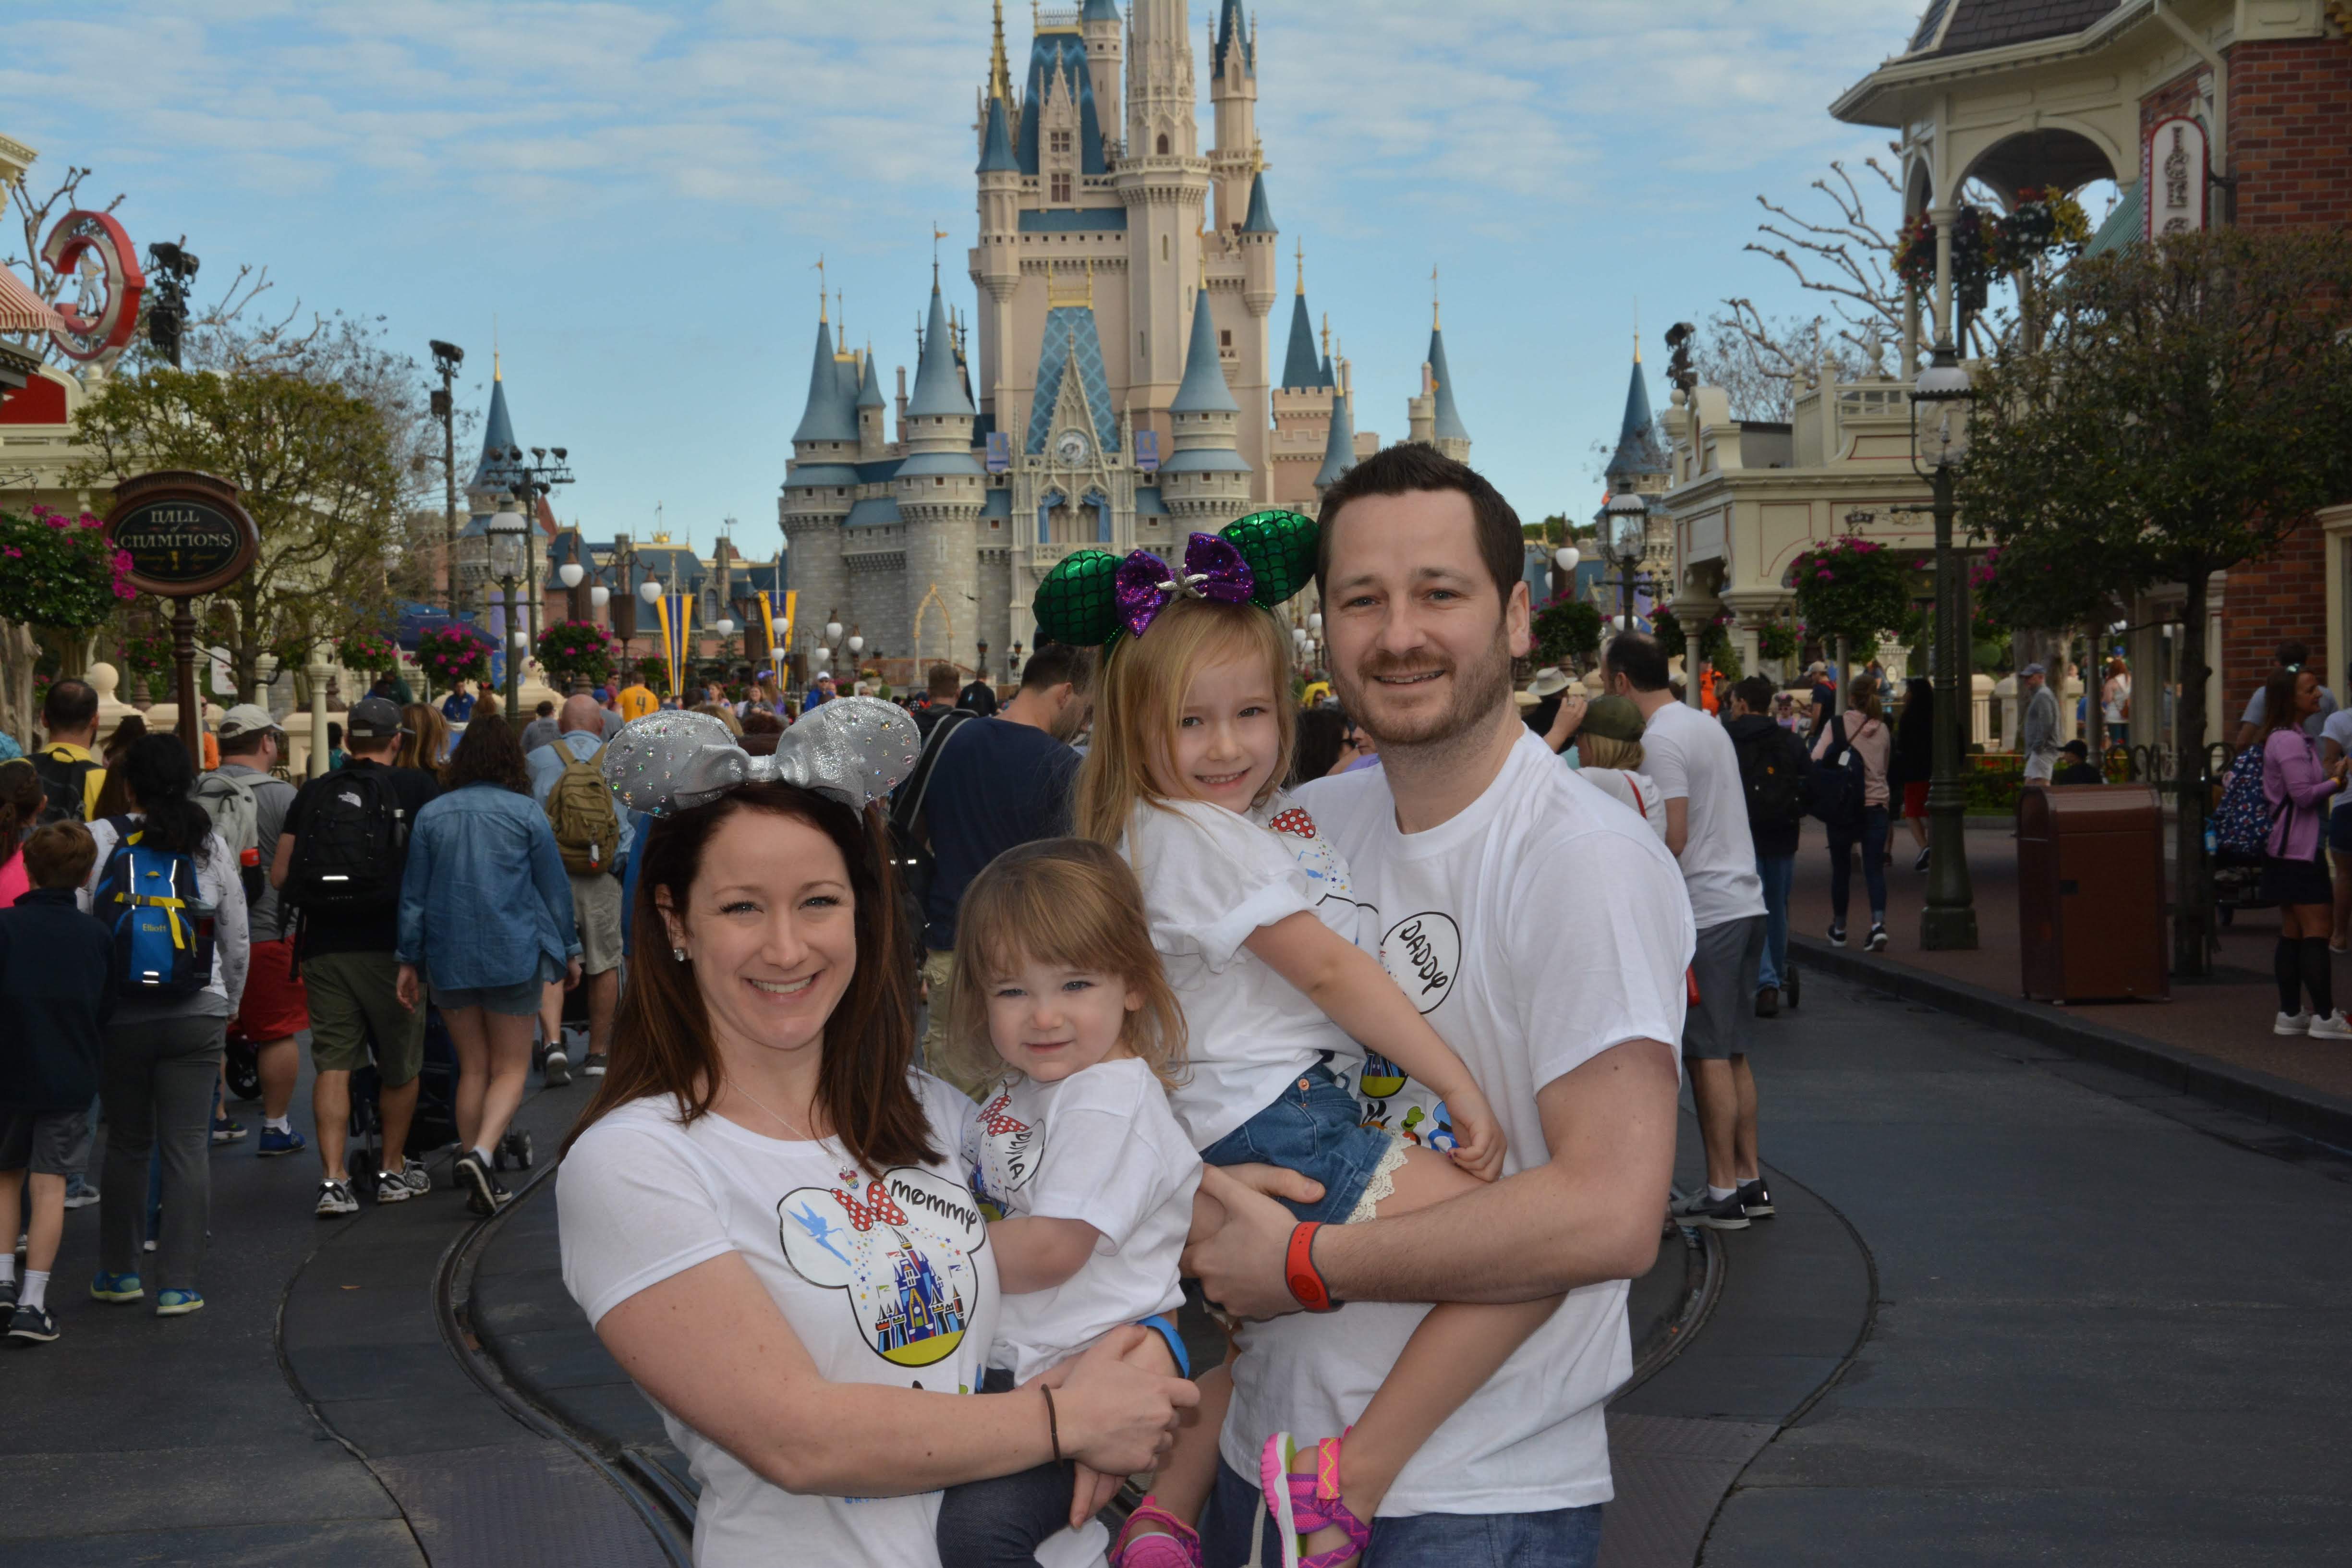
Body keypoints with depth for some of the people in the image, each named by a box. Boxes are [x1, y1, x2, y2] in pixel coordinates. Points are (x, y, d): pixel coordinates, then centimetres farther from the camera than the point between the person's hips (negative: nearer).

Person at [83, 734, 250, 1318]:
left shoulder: (100, 839, -5)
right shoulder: (211, 847, 0)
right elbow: (238, 944, 5)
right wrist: (229, 1007, 20)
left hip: (119, 1015, 0)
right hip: (197, 1017, 0)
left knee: (126, 1144, 13)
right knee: (187, 1145, 2)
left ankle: (118, 1271, 24)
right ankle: (179, 1284, 1)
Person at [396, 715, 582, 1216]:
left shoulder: (431, 814, 4)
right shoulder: (526, 813, -3)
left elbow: (413, 893, 5)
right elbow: (555, 887, 1)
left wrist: (409, 959, 11)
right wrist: (570, 950, 11)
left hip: (449, 956, 3)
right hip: (513, 956, -3)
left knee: (472, 1068, 13)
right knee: (510, 1068, 4)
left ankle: (479, 1183, 11)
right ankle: (481, 1152, -20)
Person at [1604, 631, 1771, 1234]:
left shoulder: (1661, 740, -14)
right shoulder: (1707, 725, 15)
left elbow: (1672, 839, -19)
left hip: (1704, 910, -9)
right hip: (1746, 901, 9)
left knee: (1708, 1054, -4)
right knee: (1733, 1051, 13)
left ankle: (1722, 1192, -1)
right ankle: (1749, 1180, 17)